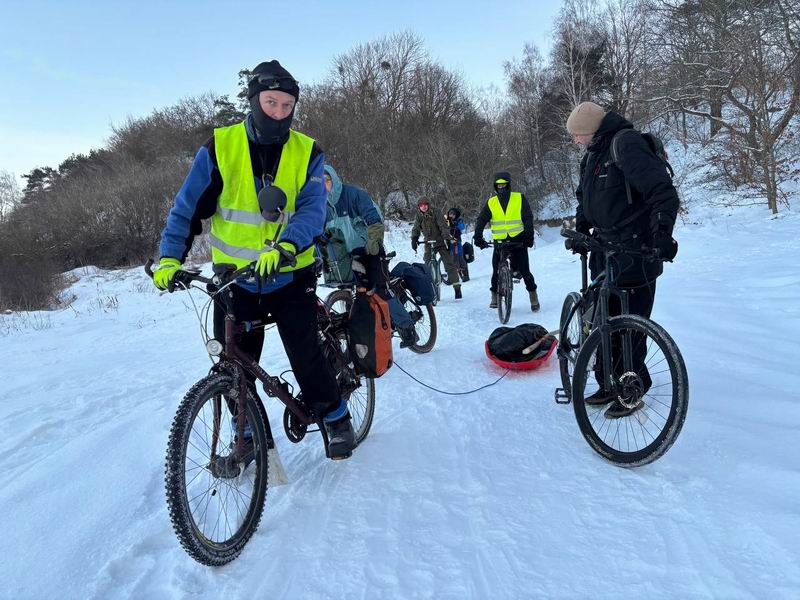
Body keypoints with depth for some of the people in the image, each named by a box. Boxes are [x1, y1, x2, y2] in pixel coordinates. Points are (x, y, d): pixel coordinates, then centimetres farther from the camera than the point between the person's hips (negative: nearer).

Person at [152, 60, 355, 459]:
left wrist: (284, 246, -36)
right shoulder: (220, 146, -5)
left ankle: (337, 419, 23)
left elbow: (312, 210, -17)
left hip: (289, 277, -1)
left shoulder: (307, 153, -4)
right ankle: (247, 434, 30)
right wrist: (170, 257, -18)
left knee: (306, 356, -4)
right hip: (235, 279, 1)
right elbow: (188, 207, -4)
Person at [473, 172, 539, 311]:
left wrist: (529, 236, -13)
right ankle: (495, 297, 13)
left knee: (524, 270, -5)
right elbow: (481, 220, 4)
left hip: (518, 240, -2)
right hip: (499, 242, 2)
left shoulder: (520, 198, 1)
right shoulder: (491, 202, 7)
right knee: (496, 271, -4)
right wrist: (478, 236, -10)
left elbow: (528, 218, -2)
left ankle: (533, 296, 12)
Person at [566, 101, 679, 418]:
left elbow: (662, 191, -24)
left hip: (635, 253, -9)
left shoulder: (627, 145, -15)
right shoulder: (594, 153, 14)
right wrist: (581, 229, 13)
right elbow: (584, 196, 26)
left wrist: (662, 231, -33)